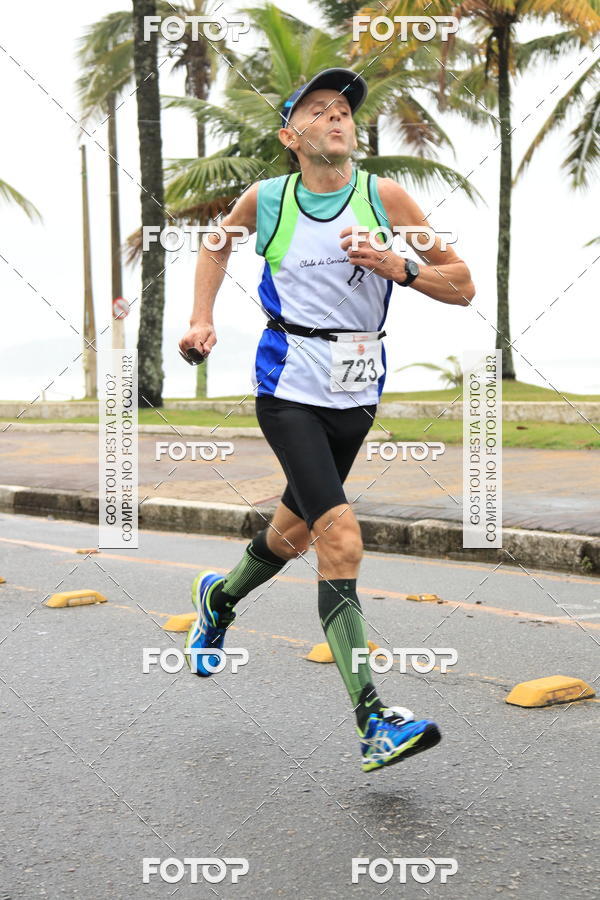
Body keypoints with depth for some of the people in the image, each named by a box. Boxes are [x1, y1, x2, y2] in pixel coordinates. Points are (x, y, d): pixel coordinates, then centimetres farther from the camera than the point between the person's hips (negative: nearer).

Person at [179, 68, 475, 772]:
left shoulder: (384, 197, -1)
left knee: (296, 533, 19)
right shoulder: (264, 200, -1)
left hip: (357, 392, 3)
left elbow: (462, 287, 0)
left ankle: (219, 597, 52)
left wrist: (399, 268, -17)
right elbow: (218, 239, 23)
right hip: (288, 388, -3)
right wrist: (201, 318, 11)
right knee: (341, 541, -19)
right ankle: (374, 721, -20)